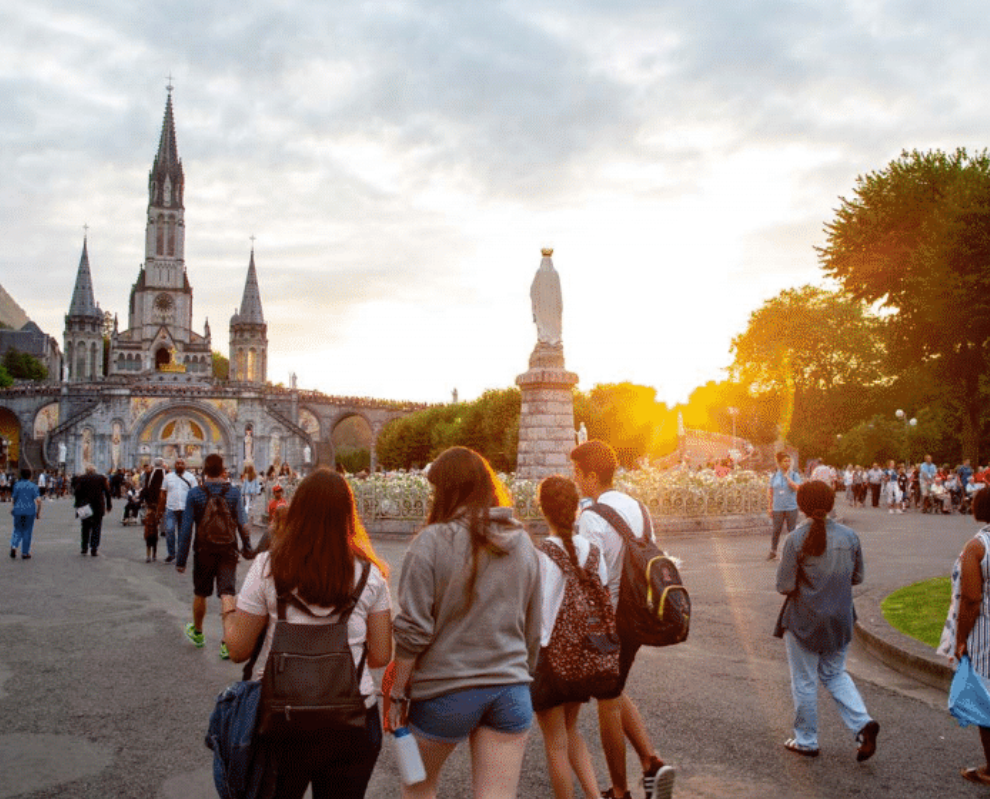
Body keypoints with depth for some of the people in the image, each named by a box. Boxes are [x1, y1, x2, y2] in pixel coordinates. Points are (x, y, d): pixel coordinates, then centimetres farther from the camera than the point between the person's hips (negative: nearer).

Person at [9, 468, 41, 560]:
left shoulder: (17, 485, 0)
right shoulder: (33, 486, -3)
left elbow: (13, 499, 0)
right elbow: (38, 500, -10)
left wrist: (13, 508, 20)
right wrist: (38, 512, 0)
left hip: (18, 511, 1)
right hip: (30, 511, -1)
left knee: (18, 530, 17)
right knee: (27, 532, 8)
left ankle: (13, 546, -7)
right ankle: (24, 553, 11)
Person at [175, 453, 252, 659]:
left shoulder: (194, 493, -8)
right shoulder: (234, 493, -6)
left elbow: (186, 529, -7)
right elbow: (242, 525, -4)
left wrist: (181, 559, -2)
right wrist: (248, 549, 9)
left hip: (203, 551, 0)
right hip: (228, 551, 0)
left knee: (200, 594, 18)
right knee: (227, 594, -2)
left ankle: (197, 632, 38)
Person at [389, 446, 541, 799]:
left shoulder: (432, 542, -12)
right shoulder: (523, 543, 5)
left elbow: (413, 631, -13)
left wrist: (398, 693, -3)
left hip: (445, 690, -4)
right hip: (510, 690, 4)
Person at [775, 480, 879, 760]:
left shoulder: (796, 540, -17)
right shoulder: (849, 536, -5)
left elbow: (785, 586, -15)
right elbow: (857, 577, 5)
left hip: (803, 620, -4)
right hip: (840, 619, 4)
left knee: (804, 682, 10)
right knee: (835, 674, 22)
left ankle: (806, 741, 22)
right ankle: (863, 723, 4)